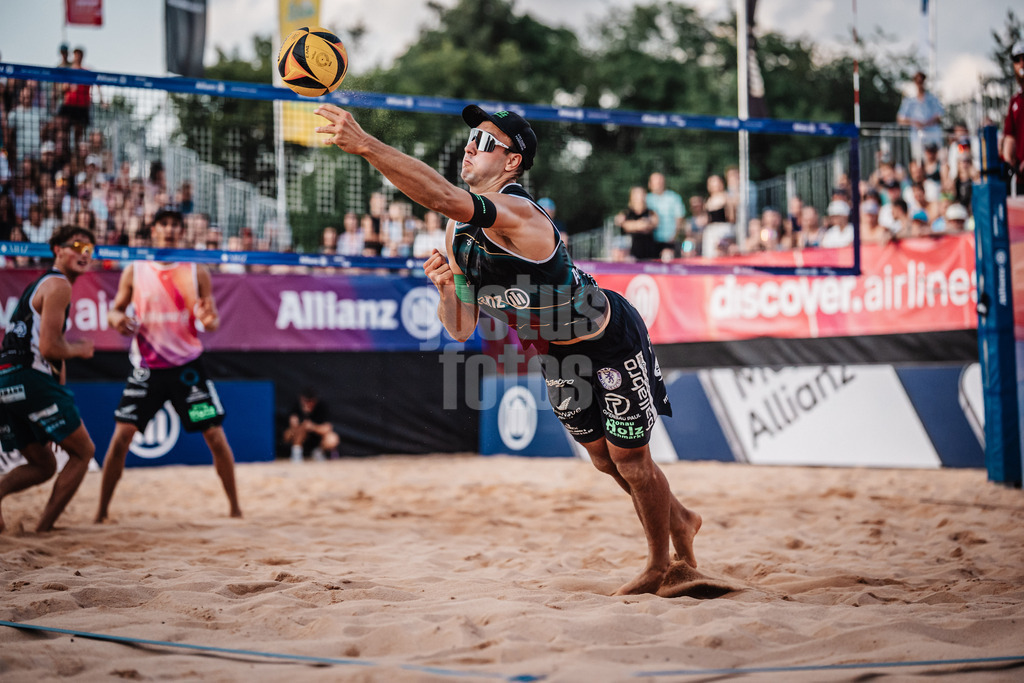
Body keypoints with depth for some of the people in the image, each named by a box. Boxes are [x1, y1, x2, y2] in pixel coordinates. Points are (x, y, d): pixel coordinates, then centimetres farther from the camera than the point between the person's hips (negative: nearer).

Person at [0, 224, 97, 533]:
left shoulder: (39, 284, 25)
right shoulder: (58, 286, -7)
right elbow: (49, 347, -15)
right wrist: (79, 350, 4)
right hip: (30, 379, -9)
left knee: (43, 465, 16)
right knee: (83, 451, 5)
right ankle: (43, 528, 0)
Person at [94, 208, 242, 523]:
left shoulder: (197, 271, 1)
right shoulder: (134, 270, 1)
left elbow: (214, 322, 4)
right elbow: (115, 309, 10)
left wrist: (209, 320, -20)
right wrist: (117, 318, -14)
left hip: (188, 366, 0)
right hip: (148, 367, 0)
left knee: (215, 435, -2)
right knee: (121, 435, -8)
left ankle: (235, 508, 12)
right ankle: (101, 512, 3)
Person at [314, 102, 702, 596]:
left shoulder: (516, 213, -31)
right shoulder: (459, 232, -6)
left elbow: (446, 198, -52)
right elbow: (461, 329, -2)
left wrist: (365, 145, -57)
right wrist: (447, 289, -23)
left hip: (612, 339, -8)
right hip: (556, 352, 8)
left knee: (630, 459, 4)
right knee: (602, 458, 20)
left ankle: (659, 568, 27)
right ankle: (678, 519, 45)